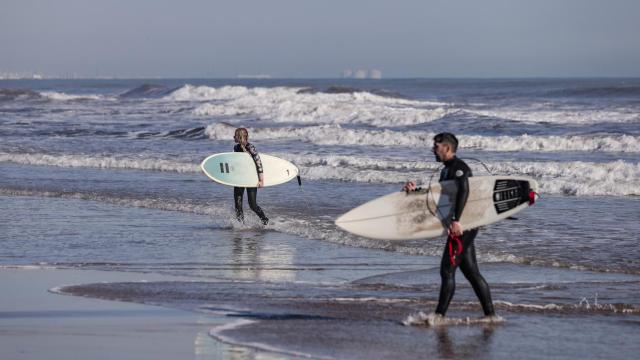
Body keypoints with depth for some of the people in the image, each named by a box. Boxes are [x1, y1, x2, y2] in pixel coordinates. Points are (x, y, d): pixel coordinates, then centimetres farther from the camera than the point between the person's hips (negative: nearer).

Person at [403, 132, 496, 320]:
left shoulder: (458, 167, -13)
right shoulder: (447, 170, 21)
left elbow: (464, 191, -28)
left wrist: (456, 220, -35)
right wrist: (415, 190, 7)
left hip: (462, 227, -10)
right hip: (464, 227, 10)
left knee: (447, 271, -7)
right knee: (471, 272, 10)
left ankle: (439, 316, -4)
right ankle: (490, 314, 11)